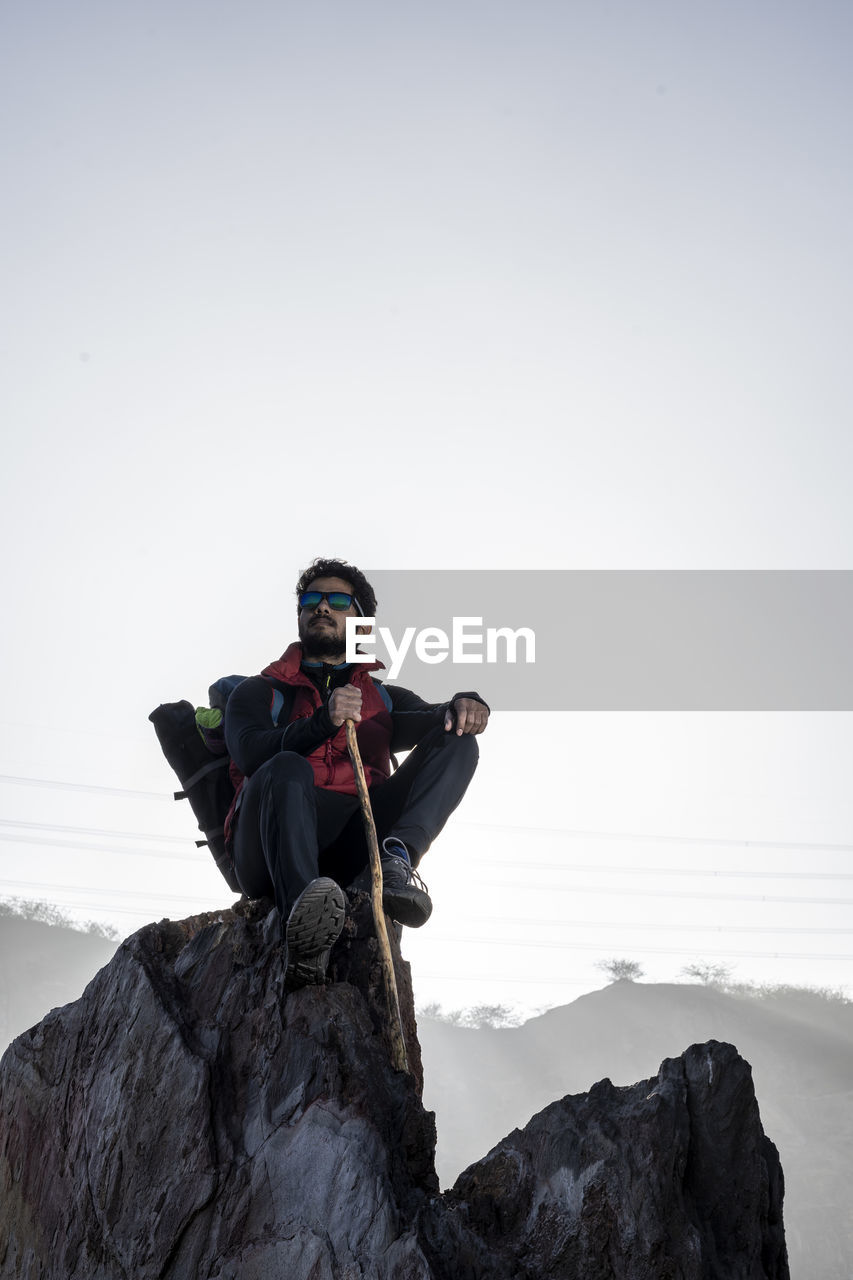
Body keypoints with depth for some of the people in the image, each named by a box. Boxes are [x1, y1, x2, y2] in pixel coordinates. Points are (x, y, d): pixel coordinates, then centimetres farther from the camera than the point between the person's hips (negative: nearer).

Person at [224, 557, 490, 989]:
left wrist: (462, 705, -15)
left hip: (352, 847, 3)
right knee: (286, 770, -35)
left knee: (456, 740, -9)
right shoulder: (259, 692, 20)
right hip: (274, 849, -2)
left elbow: (427, 719, 9)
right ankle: (303, 937, -54)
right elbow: (251, 753, -2)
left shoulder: (384, 698, 30)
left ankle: (397, 858, -35)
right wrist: (324, 722, -19)